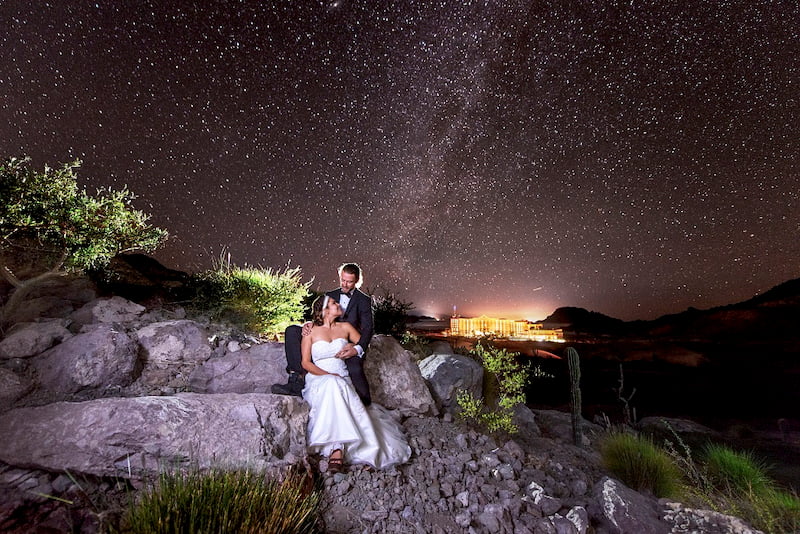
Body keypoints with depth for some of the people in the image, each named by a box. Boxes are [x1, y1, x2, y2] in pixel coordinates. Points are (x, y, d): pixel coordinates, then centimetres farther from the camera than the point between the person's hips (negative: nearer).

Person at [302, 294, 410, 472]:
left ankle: (336, 449, -31)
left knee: (335, 387, -34)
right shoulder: (310, 331, 4)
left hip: (342, 381, 2)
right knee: (332, 385, -37)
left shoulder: (345, 327, 12)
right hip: (318, 379, -2)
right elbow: (306, 363, -2)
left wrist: (353, 347, 1)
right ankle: (337, 448, -38)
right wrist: (328, 375, -14)